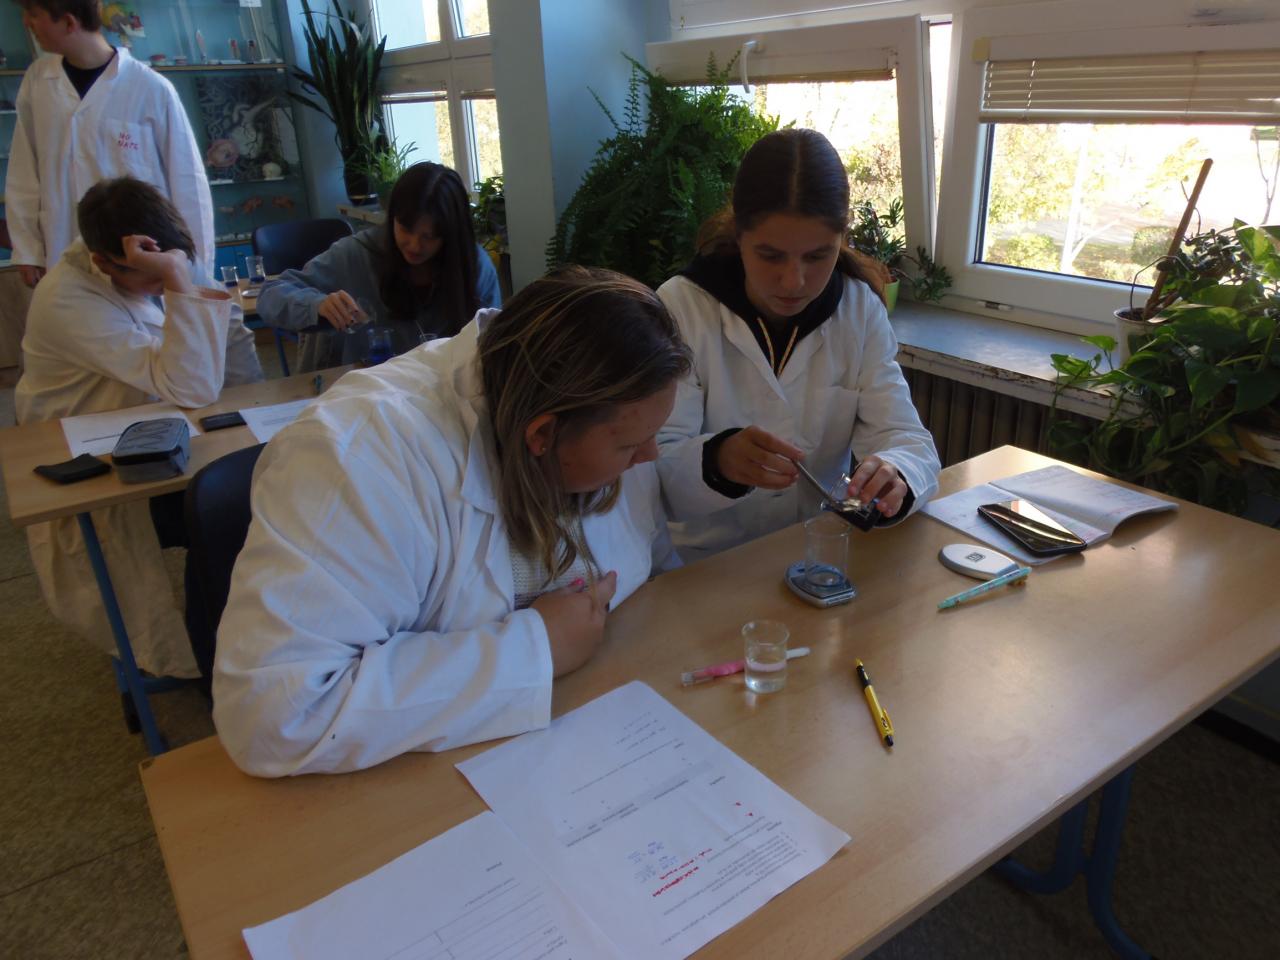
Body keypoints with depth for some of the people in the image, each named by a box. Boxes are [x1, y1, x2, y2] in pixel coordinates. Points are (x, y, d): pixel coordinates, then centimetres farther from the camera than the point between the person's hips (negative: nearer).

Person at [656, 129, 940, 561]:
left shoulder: (861, 310, 0)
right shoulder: (682, 307, -11)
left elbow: (905, 437, -7)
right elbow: (653, 466, -16)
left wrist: (892, 475, -30)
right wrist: (716, 460, -38)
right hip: (708, 565, -1)